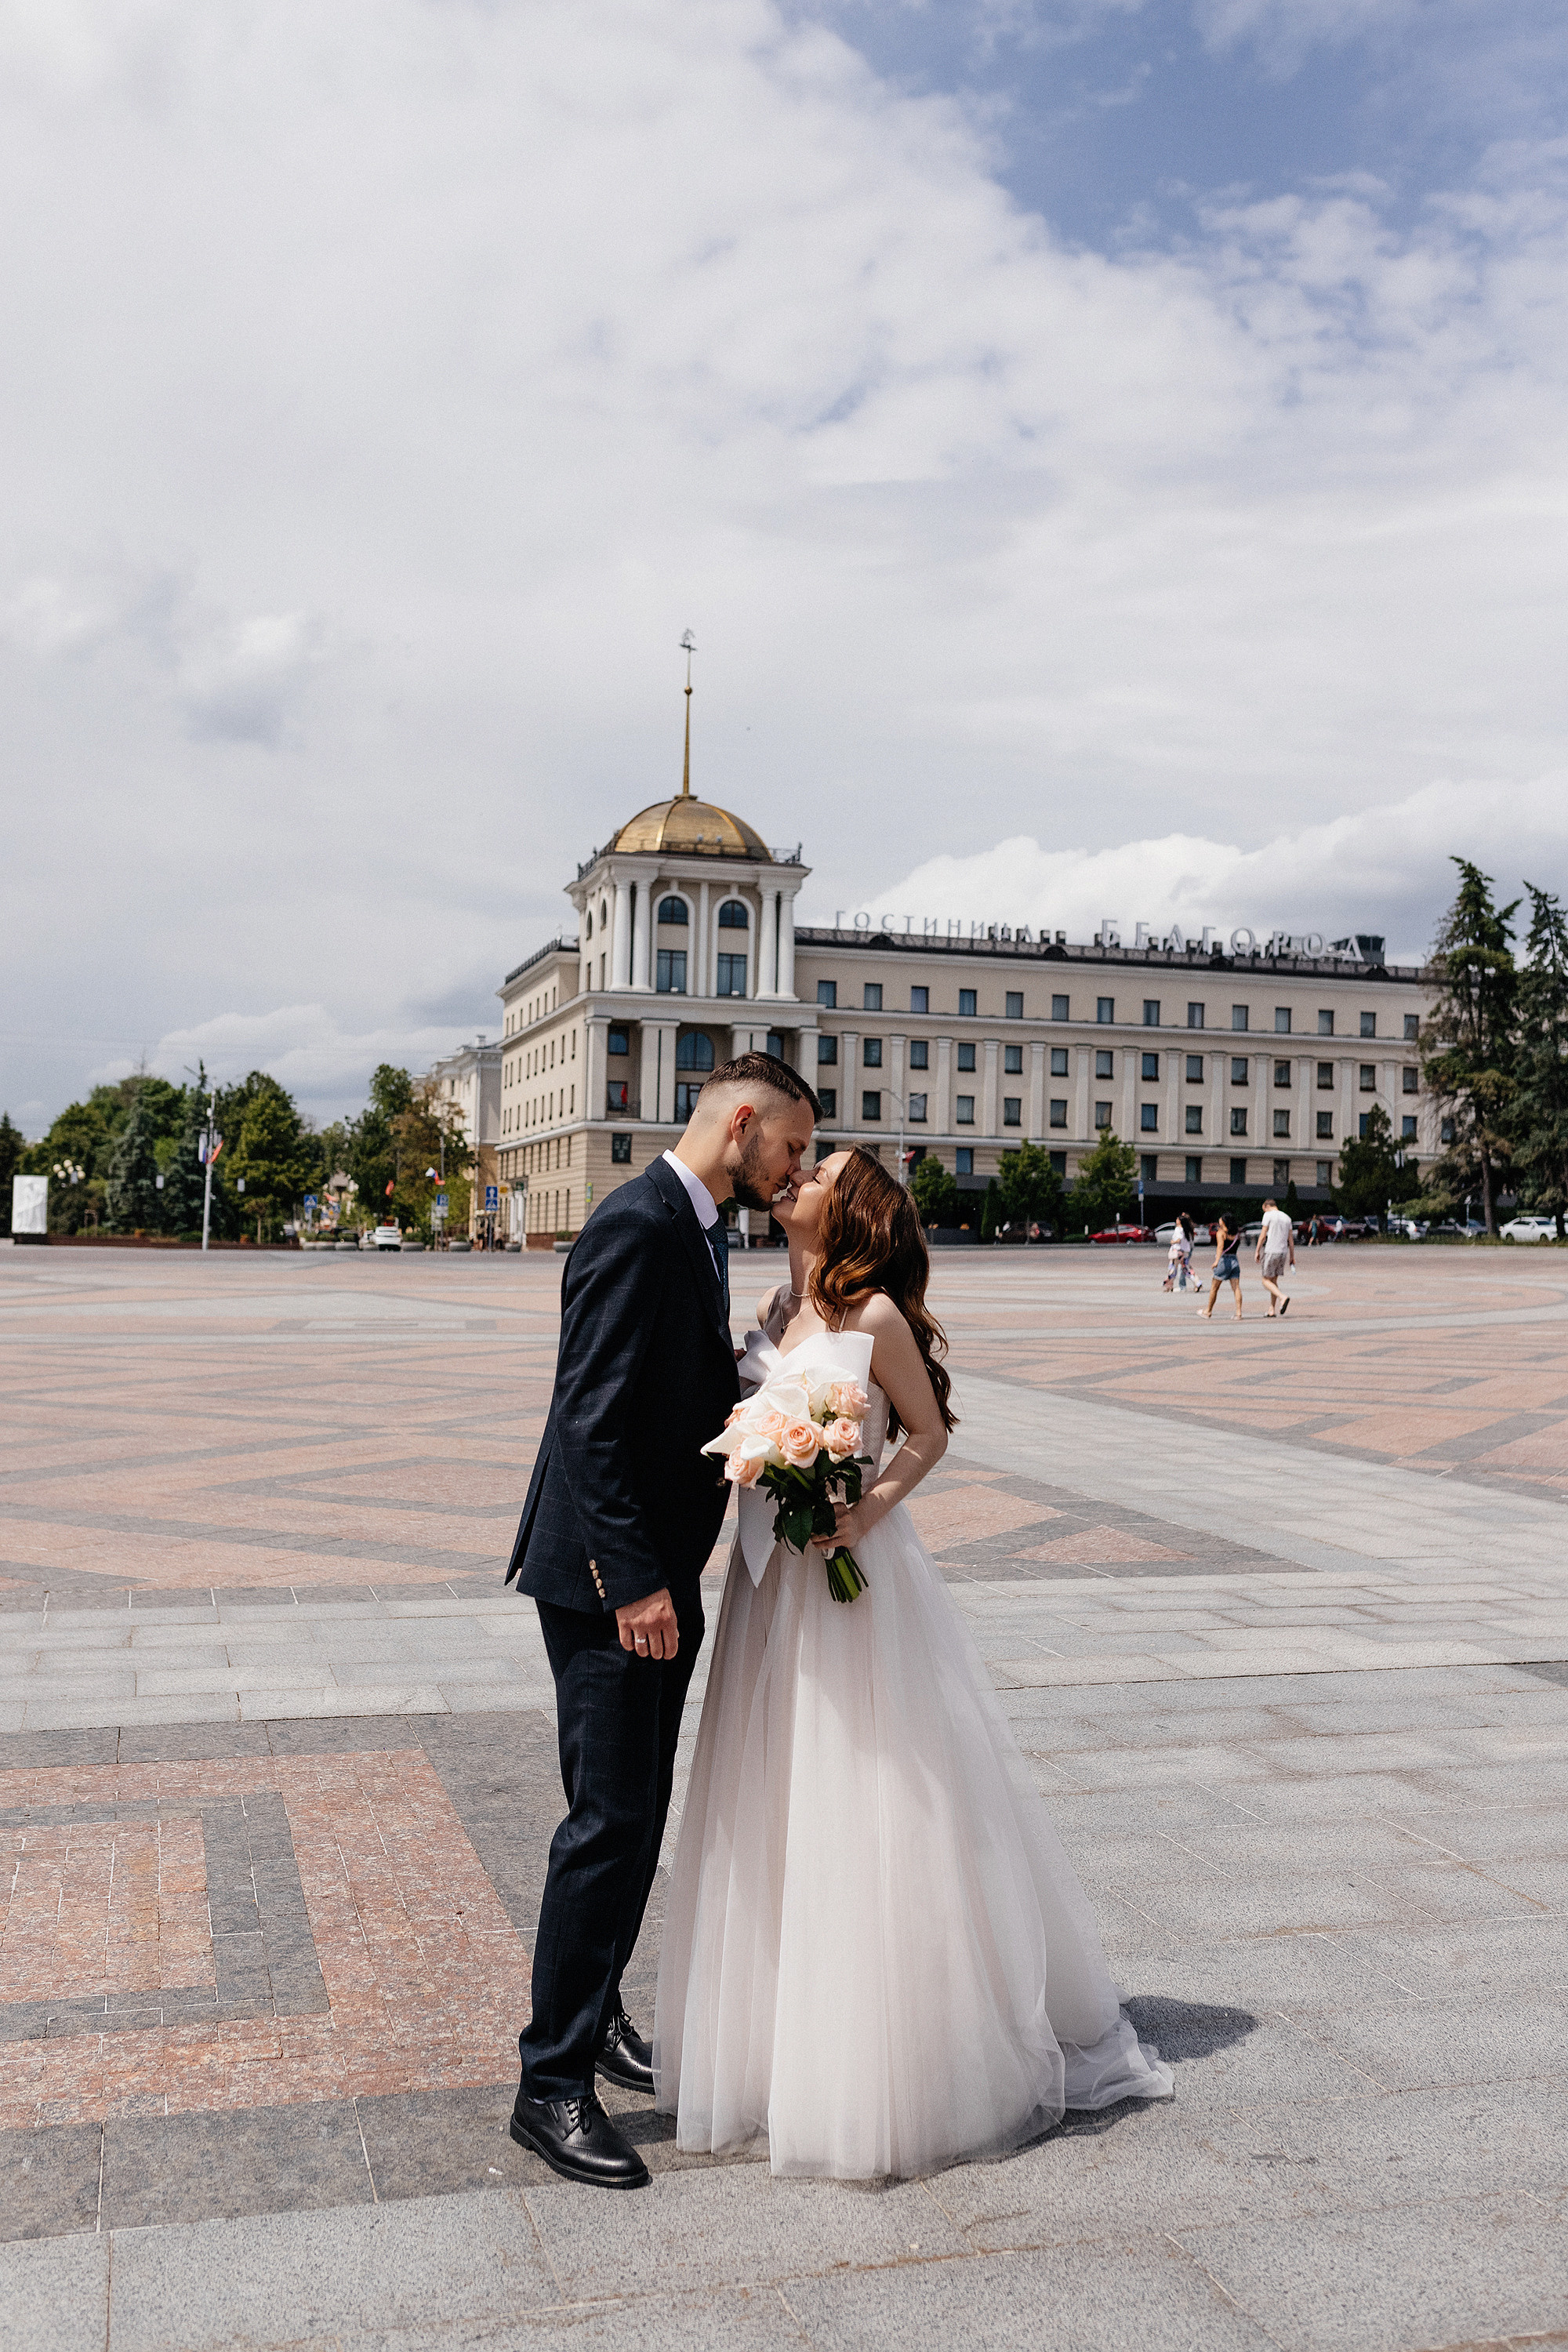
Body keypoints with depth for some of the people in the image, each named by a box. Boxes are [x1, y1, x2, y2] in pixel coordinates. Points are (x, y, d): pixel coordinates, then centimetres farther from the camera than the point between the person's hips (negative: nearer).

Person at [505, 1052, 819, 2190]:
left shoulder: (698, 1232, 12)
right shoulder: (637, 1225, -19)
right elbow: (594, 1417, -24)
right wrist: (632, 1581, -26)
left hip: (660, 1574, 10)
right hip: (610, 1579, -10)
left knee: (643, 1816, 19)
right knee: (611, 1823, -5)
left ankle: (595, 2009, 36)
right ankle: (554, 2084, 7)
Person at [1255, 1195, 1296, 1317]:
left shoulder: (1268, 1215, -4)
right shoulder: (1287, 1218, 15)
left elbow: (1263, 1235, -7)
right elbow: (1291, 1239, 14)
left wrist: (1257, 1251, -3)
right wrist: (1292, 1256, 17)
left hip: (1271, 1252, -6)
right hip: (1283, 1252, 6)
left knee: (1266, 1281, 1)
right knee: (1274, 1280, 12)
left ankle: (1283, 1297, -22)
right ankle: (1272, 1310, 10)